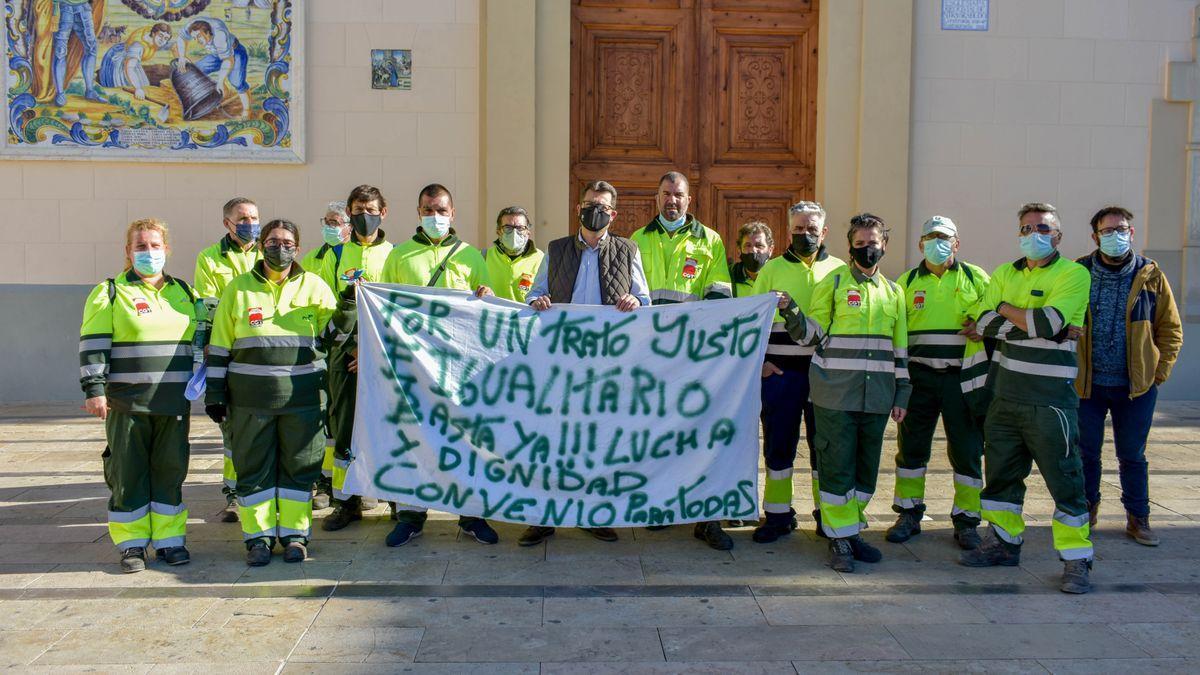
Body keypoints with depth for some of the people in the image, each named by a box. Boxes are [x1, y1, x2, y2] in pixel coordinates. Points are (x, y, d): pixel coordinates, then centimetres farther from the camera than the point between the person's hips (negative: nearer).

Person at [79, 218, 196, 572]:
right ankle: (132, 544, 12)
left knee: (170, 470, 7)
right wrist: (94, 389, -12)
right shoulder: (110, 293, 1)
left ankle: (169, 540, 16)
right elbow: (92, 345, -4)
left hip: (174, 403, 4)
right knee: (129, 473, 1)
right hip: (127, 403, -3)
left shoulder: (183, 292, 14)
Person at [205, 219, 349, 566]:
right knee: (254, 466, 5)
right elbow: (220, 345, 8)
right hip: (250, 394, 0)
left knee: (299, 465, 5)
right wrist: (214, 392, 4)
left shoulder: (314, 286, 8)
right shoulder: (239, 287, 8)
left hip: (302, 393, 0)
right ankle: (258, 537, 16)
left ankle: (294, 534, 17)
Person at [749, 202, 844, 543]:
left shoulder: (839, 270, 7)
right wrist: (758, 361, -3)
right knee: (778, 444, 4)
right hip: (780, 372, 0)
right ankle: (778, 515, 15)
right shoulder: (773, 269, 6)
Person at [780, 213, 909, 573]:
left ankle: (852, 530, 23)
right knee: (837, 465, -3)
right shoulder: (833, 282, 2)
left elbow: (899, 349, 16)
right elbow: (812, 334, -2)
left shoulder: (893, 291, 15)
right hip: (836, 392, -4)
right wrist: (791, 312, -20)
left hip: (876, 395, 5)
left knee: (866, 466, 10)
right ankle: (840, 539, 6)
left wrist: (901, 395, 12)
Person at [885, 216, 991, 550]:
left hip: (962, 376, -1)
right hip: (919, 375, 1)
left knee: (967, 449, 3)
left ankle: (966, 520, 14)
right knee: (911, 445, 5)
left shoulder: (976, 278, 6)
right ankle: (909, 515, 18)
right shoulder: (907, 282, 10)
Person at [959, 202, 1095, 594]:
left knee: (1064, 478, -3)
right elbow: (984, 324, -3)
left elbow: (1048, 323, -20)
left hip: (1050, 398, -6)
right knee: (1000, 471, 15)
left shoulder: (1074, 274, -4)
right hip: (1006, 394, 6)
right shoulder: (1004, 275, 12)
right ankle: (1003, 543, 29)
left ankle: (1076, 559, 7)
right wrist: (1032, 322, -12)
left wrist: (1005, 309, -4)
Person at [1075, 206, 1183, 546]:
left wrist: (1159, 374, -1)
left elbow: (1170, 329, 6)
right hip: (1087, 385, 0)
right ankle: (1086, 511, 25)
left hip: (1137, 387, 0)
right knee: (1086, 453, 9)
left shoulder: (1150, 276, 1)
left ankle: (1138, 518, 23)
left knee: (1132, 455, 10)